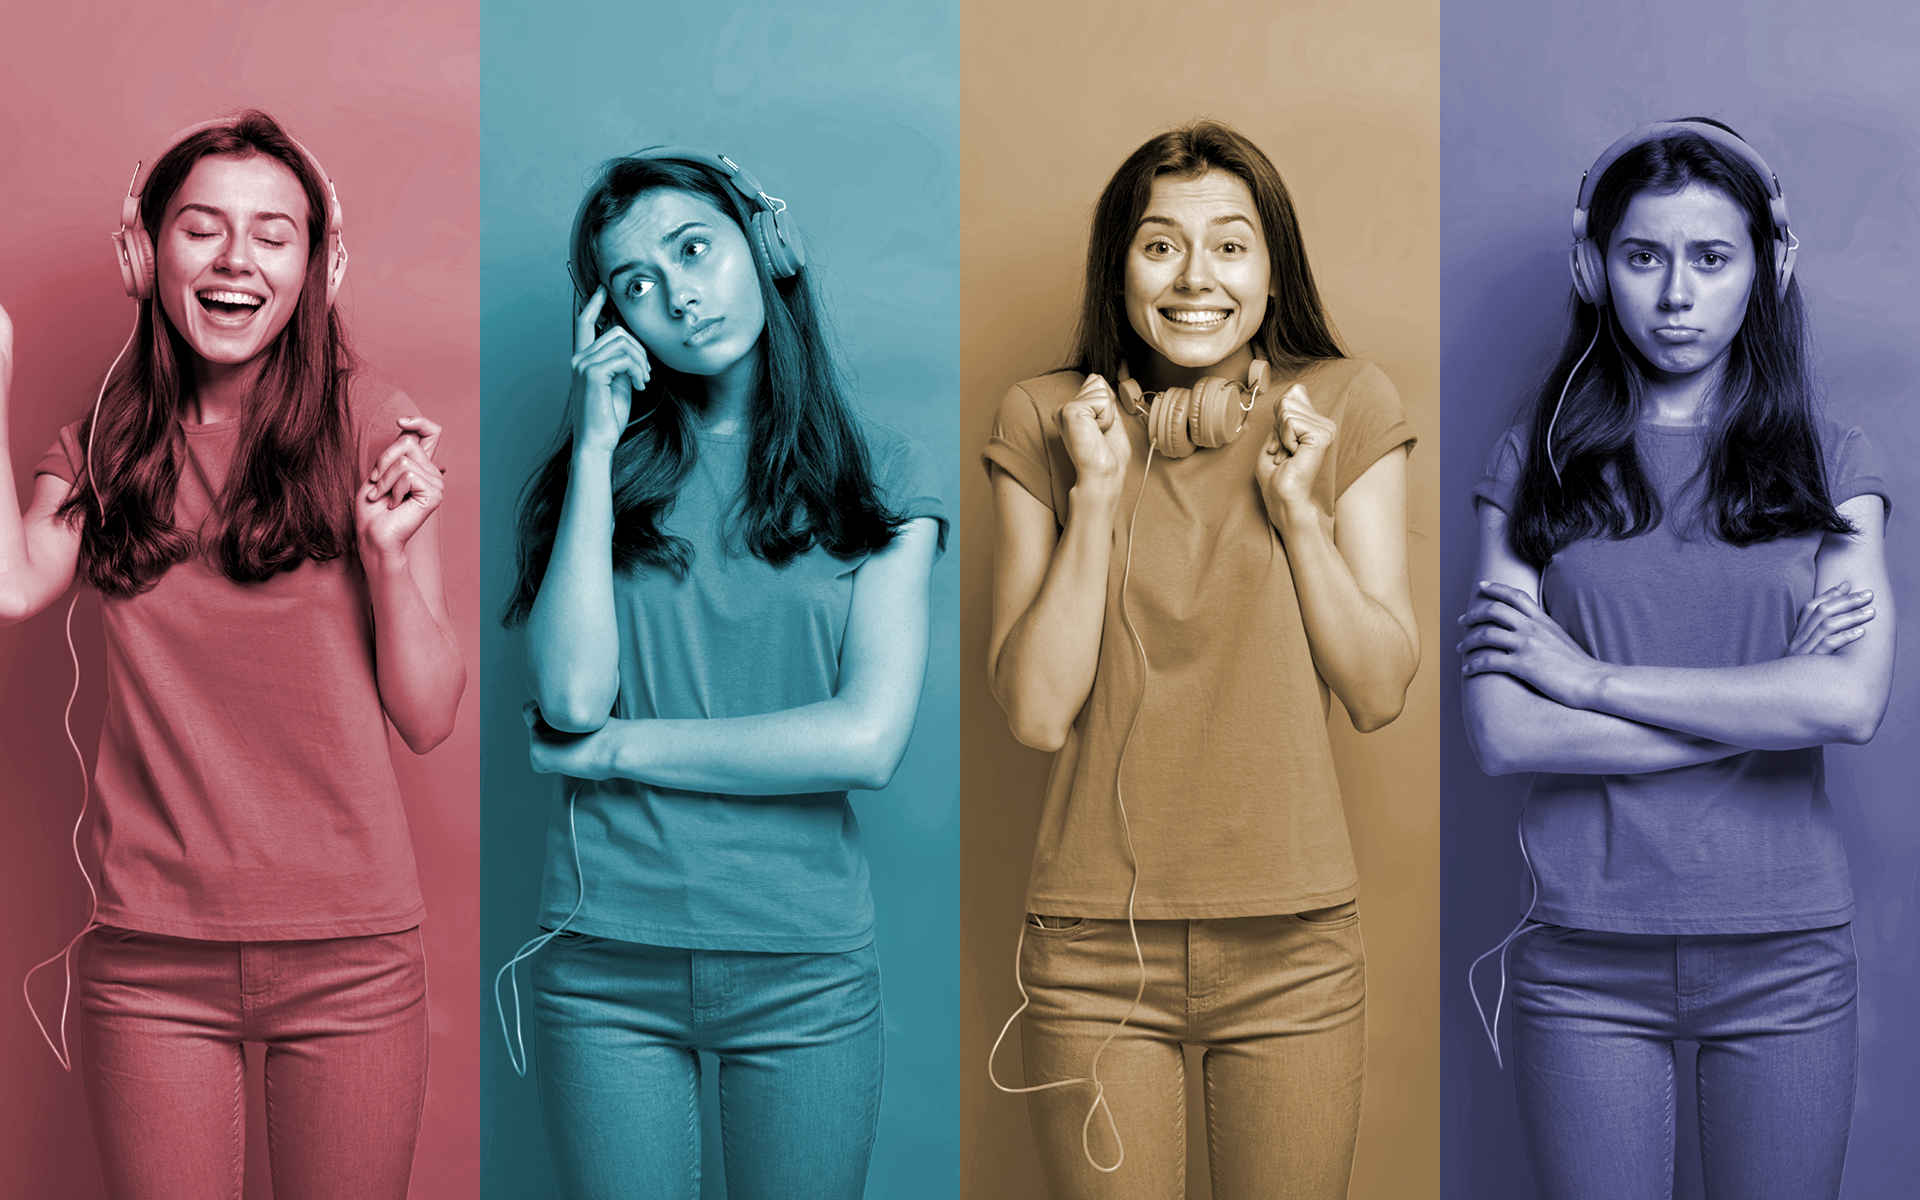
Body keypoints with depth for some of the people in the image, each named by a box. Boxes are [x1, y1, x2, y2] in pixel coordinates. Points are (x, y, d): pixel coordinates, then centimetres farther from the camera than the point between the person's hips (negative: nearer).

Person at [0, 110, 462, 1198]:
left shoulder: (372, 430, -1)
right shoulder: (105, 442, 8)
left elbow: (430, 720, -2)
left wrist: (388, 555, -17)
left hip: (349, 954, -1)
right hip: (150, 953, 2)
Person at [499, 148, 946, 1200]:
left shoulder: (883, 472, 0)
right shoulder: (603, 465, 5)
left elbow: (867, 739, -11)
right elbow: (571, 696, -11)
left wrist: (620, 747, -7)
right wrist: (599, 451, -8)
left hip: (801, 966, -1)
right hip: (606, 963, 1)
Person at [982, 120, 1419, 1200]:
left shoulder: (1345, 409, 0)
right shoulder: (1045, 425, -1)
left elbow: (1381, 693, -2)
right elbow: (1036, 712, -7)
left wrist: (1298, 509, -12)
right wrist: (1095, 496, -12)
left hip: (1294, 946, 0)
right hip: (1095, 948, 0)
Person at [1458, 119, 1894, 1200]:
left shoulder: (1833, 466, 4)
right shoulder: (1537, 466, 2)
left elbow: (1852, 703, -13)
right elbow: (1503, 733, -10)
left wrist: (1591, 676, -12)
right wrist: (1770, 701, -11)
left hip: (1785, 954, 1)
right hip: (1588, 956, 0)